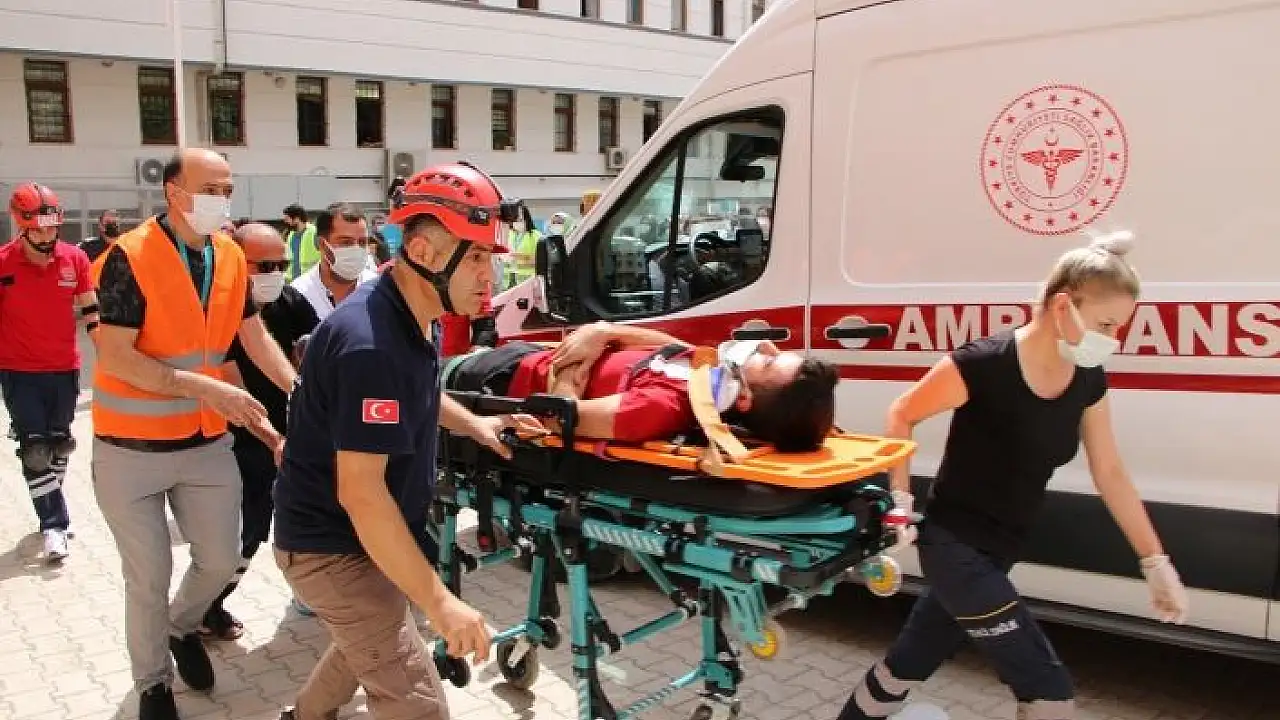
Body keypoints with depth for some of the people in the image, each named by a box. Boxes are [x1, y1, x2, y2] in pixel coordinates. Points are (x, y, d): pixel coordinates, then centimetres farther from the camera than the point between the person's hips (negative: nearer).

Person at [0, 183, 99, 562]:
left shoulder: (75, 258, -4)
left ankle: (50, 505, 35)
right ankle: (54, 524, 4)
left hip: (65, 368, 3)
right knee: (34, 450, -2)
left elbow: (90, 310, 4)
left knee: (59, 443, 15)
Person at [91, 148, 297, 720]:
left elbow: (254, 335, 10)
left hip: (207, 442, 5)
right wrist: (203, 386, -29)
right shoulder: (130, 257, -18)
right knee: (148, 578, 6)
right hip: (132, 449, -5)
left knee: (222, 560, 12)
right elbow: (114, 356, -22)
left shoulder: (231, 257, 1)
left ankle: (183, 626, 44)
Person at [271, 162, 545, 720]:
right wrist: (439, 601, -31)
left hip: (356, 539, 10)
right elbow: (360, 491, -33)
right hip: (332, 548, -10)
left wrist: (473, 424, 6)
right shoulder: (371, 345, -31)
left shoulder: (409, 316, 0)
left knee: (371, 641, 32)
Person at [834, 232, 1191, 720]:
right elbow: (901, 416, -10)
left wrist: (1156, 562, 11)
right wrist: (901, 502, -13)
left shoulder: (1088, 380, -2)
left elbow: (1109, 473, 8)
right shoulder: (983, 364, -23)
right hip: (954, 546, -7)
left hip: (995, 552, 7)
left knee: (910, 662, 21)